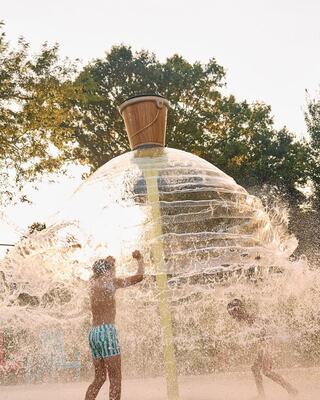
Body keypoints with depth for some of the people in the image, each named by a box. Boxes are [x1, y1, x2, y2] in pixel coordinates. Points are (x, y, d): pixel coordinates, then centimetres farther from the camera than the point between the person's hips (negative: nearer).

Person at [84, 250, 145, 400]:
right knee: (115, 378, -7)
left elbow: (96, 272, 39)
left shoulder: (93, 282, 13)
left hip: (93, 333, 8)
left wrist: (108, 261, 40)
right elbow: (139, 276, -4)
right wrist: (140, 259, 11)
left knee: (99, 378, 14)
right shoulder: (110, 281, -5)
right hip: (106, 331, -8)